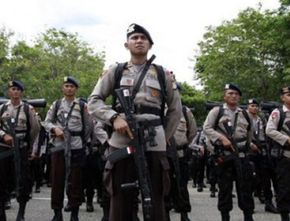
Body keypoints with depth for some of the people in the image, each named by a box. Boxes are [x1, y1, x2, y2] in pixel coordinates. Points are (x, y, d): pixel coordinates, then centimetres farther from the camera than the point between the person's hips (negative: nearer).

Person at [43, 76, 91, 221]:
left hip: (76, 147, -1)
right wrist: (55, 128, -10)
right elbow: (46, 122, 8)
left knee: (75, 180, 3)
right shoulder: (56, 104, 10)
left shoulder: (82, 105, 5)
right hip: (58, 146, 2)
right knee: (57, 179, 3)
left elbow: (87, 126, 10)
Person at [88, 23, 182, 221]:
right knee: (120, 202, 2)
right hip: (121, 142, 0)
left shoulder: (162, 74, 14)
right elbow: (94, 101, 6)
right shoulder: (115, 72, 12)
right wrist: (114, 117, -11)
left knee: (155, 203, 2)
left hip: (153, 145, 1)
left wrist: (163, 137, 10)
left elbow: (176, 110, 18)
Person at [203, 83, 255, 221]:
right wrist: (221, 138, -16)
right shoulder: (217, 111, 1)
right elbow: (206, 128, -6)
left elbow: (249, 133, 25)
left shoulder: (244, 114, 14)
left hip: (241, 155, 4)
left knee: (245, 186, 3)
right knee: (224, 187, 2)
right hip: (224, 155, -3)